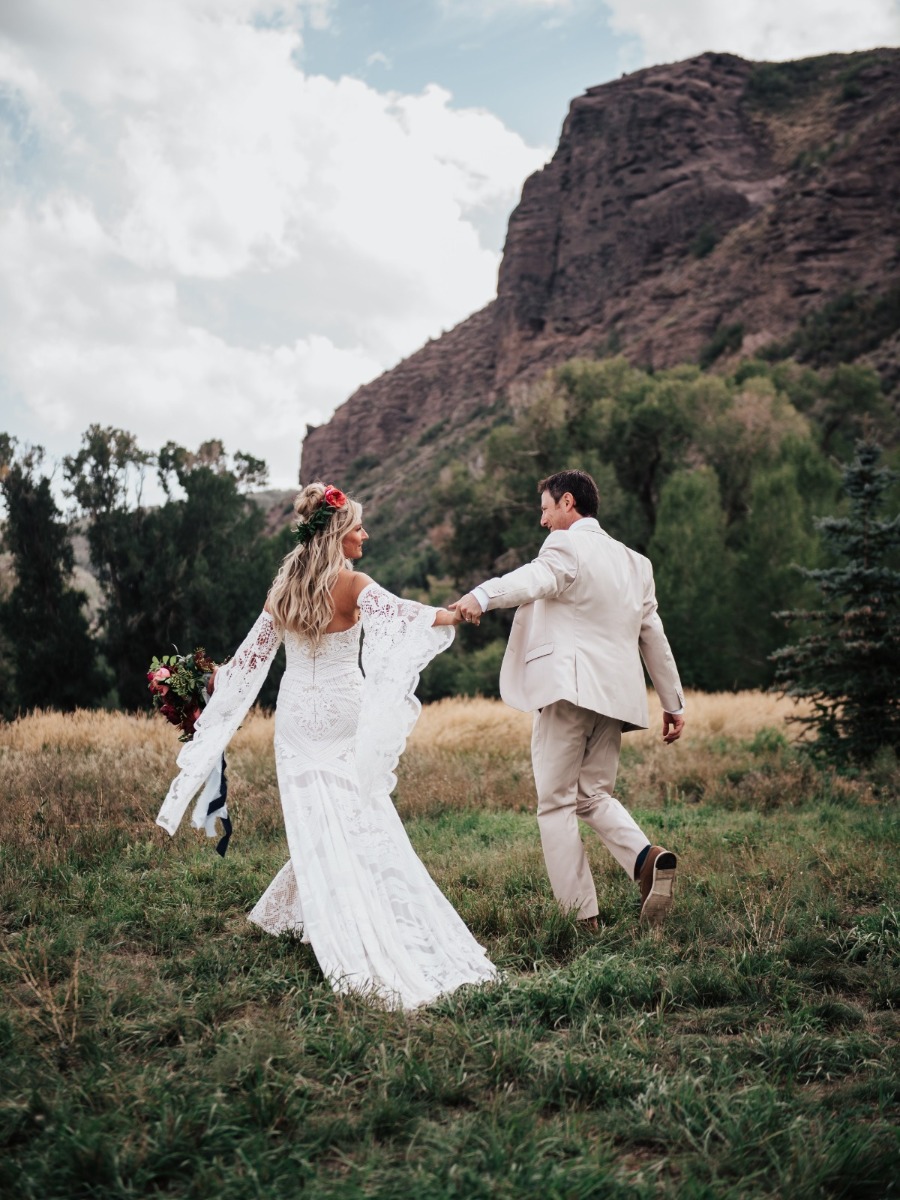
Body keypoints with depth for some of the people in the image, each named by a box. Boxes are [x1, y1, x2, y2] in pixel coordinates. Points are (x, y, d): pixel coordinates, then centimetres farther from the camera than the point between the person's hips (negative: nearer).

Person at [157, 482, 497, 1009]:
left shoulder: (283, 588, 6)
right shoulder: (353, 585, -9)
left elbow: (254, 653, 13)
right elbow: (397, 612, -29)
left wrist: (218, 679, 28)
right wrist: (449, 615, -43)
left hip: (297, 714, 4)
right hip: (345, 714, -4)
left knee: (316, 823, 8)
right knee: (364, 823, 0)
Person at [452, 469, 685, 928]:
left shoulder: (567, 546, -2)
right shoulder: (635, 562, 22)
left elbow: (536, 579, -26)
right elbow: (653, 636, 25)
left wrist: (482, 596, -44)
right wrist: (673, 702, 30)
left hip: (570, 688, -7)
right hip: (615, 695, 8)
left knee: (556, 804, -1)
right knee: (594, 796, 17)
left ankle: (581, 916, -4)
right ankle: (647, 856, -9)